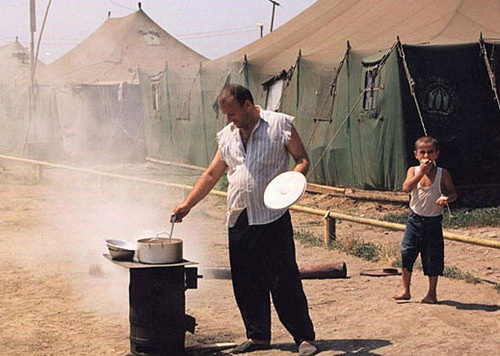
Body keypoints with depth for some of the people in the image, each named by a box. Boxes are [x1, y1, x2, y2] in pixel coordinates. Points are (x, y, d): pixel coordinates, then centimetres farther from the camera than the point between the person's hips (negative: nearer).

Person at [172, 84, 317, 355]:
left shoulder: (280, 125, 0)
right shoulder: (227, 135, 14)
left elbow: (302, 159, 3)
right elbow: (211, 175, 19)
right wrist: (187, 204, 13)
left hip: (273, 217, -5)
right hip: (239, 220, 5)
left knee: (284, 280, -5)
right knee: (246, 282, 7)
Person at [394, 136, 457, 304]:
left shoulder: (442, 174, -4)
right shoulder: (413, 171, -1)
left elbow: (453, 193, 2)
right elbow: (406, 188, -18)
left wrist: (447, 198, -21)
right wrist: (421, 172, -24)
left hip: (433, 221, -1)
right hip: (415, 218, 1)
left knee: (433, 257, 4)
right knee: (407, 252, -3)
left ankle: (432, 293, 18)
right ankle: (405, 290, 10)